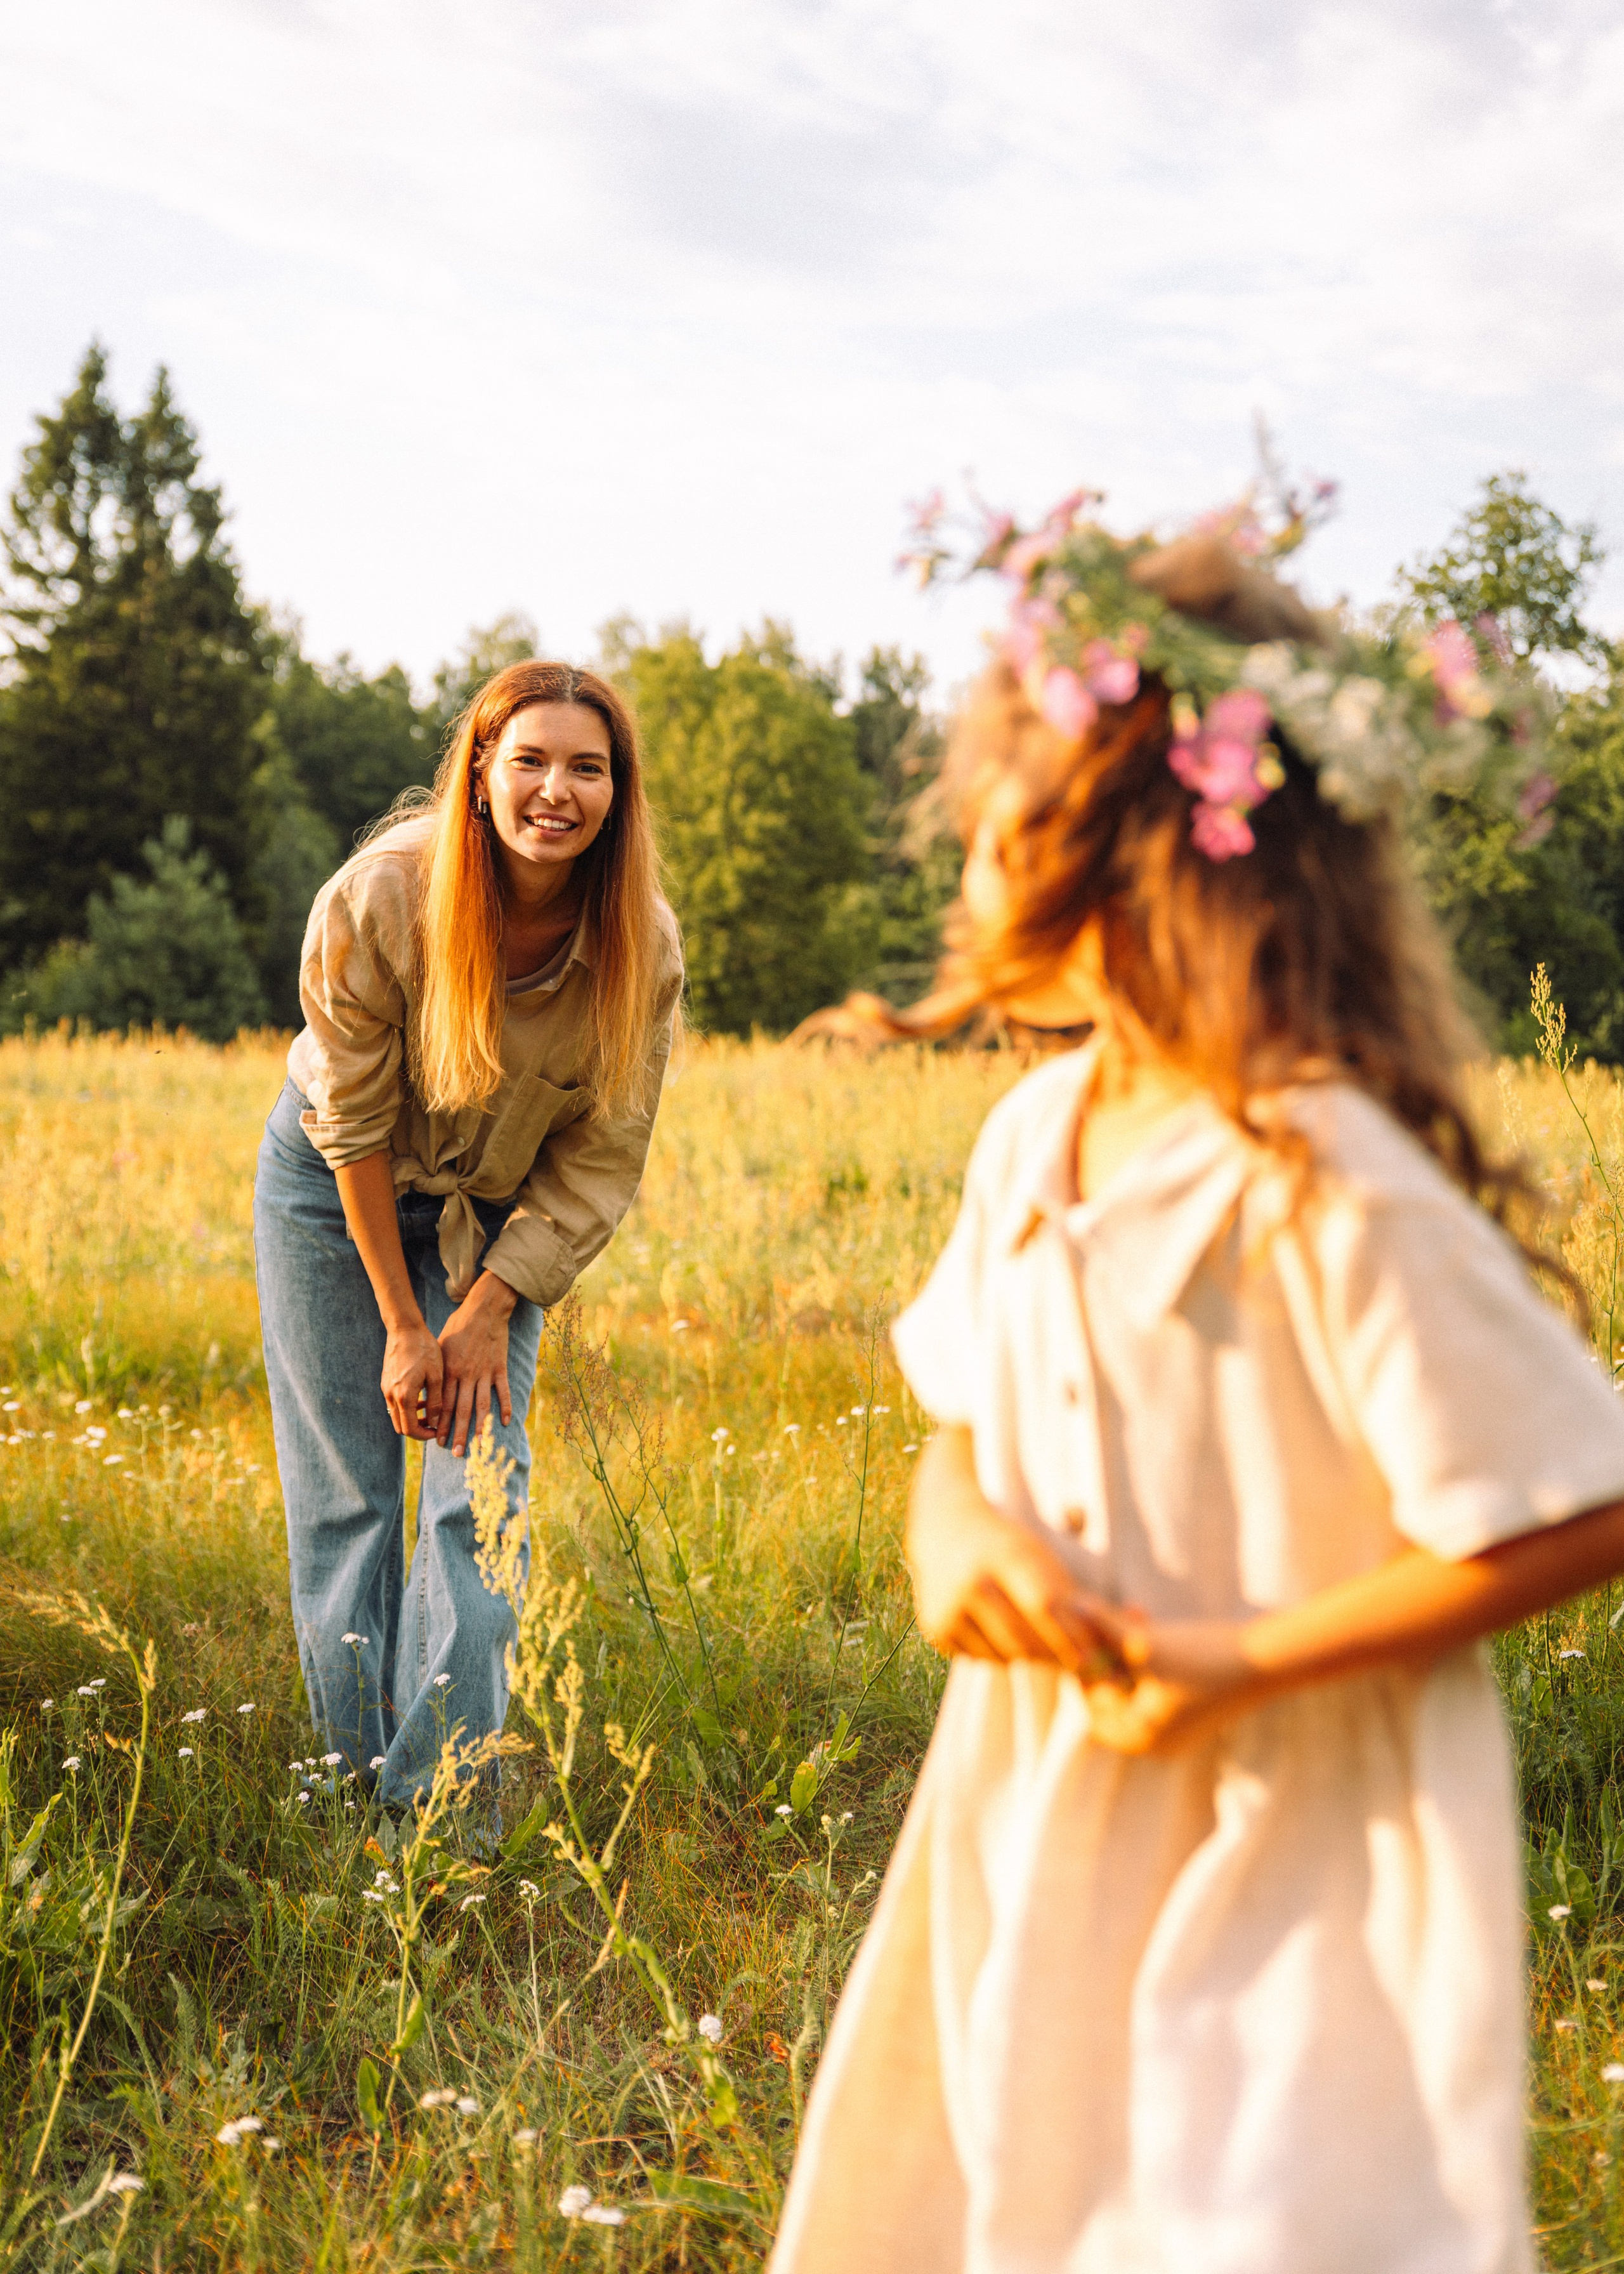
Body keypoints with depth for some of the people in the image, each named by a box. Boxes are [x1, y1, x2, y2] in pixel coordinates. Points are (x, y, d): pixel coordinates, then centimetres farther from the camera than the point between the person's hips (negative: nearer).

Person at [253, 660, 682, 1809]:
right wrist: (403, 1325, -17)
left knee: (482, 1491, -7)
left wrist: (490, 1306, -18)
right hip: (338, 1187, -1)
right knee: (344, 1495, 3)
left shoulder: (640, 944, -22)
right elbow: (355, 1124, -19)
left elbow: (603, 1154, -12)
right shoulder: (378, 900, -29)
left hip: (500, 1211, 2)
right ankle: (352, 1780, 17)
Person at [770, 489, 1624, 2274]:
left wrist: (1247, 1658, -20)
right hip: (1036, 1848, 7)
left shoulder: (1334, 1189, -22)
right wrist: (954, 1526, -10)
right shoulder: (1037, 1134, 1)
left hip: (1301, 1893, -7)